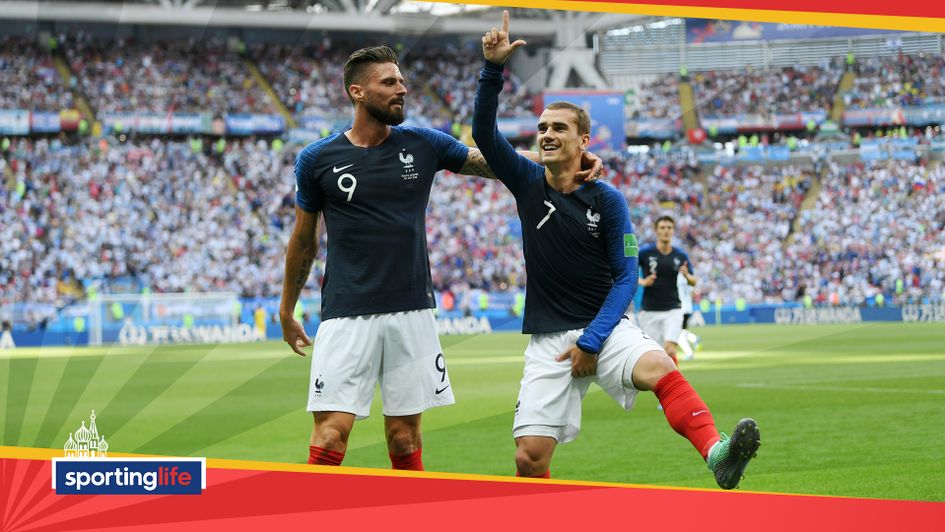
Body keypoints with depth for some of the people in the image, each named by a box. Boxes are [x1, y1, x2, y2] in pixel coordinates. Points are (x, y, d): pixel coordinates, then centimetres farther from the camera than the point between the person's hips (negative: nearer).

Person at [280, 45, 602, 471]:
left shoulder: (423, 145, 6)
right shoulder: (317, 160, 1)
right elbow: (303, 240, 12)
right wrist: (286, 311, 19)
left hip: (412, 311, 2)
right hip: (347, 316, -2)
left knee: (405, 436, 4)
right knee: (331, 433, -12)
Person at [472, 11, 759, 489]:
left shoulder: (606, 200, -1)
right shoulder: (527, 184, 5)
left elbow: (626, 277, -2)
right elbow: (484, 132, -7)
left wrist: (591, 341, -13)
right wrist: (493, 69, -20)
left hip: (605, 327, -2)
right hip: (548, 339, 2)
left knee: (659, 369, -35)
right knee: (529, 458, -10)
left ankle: (716, 454, -54)